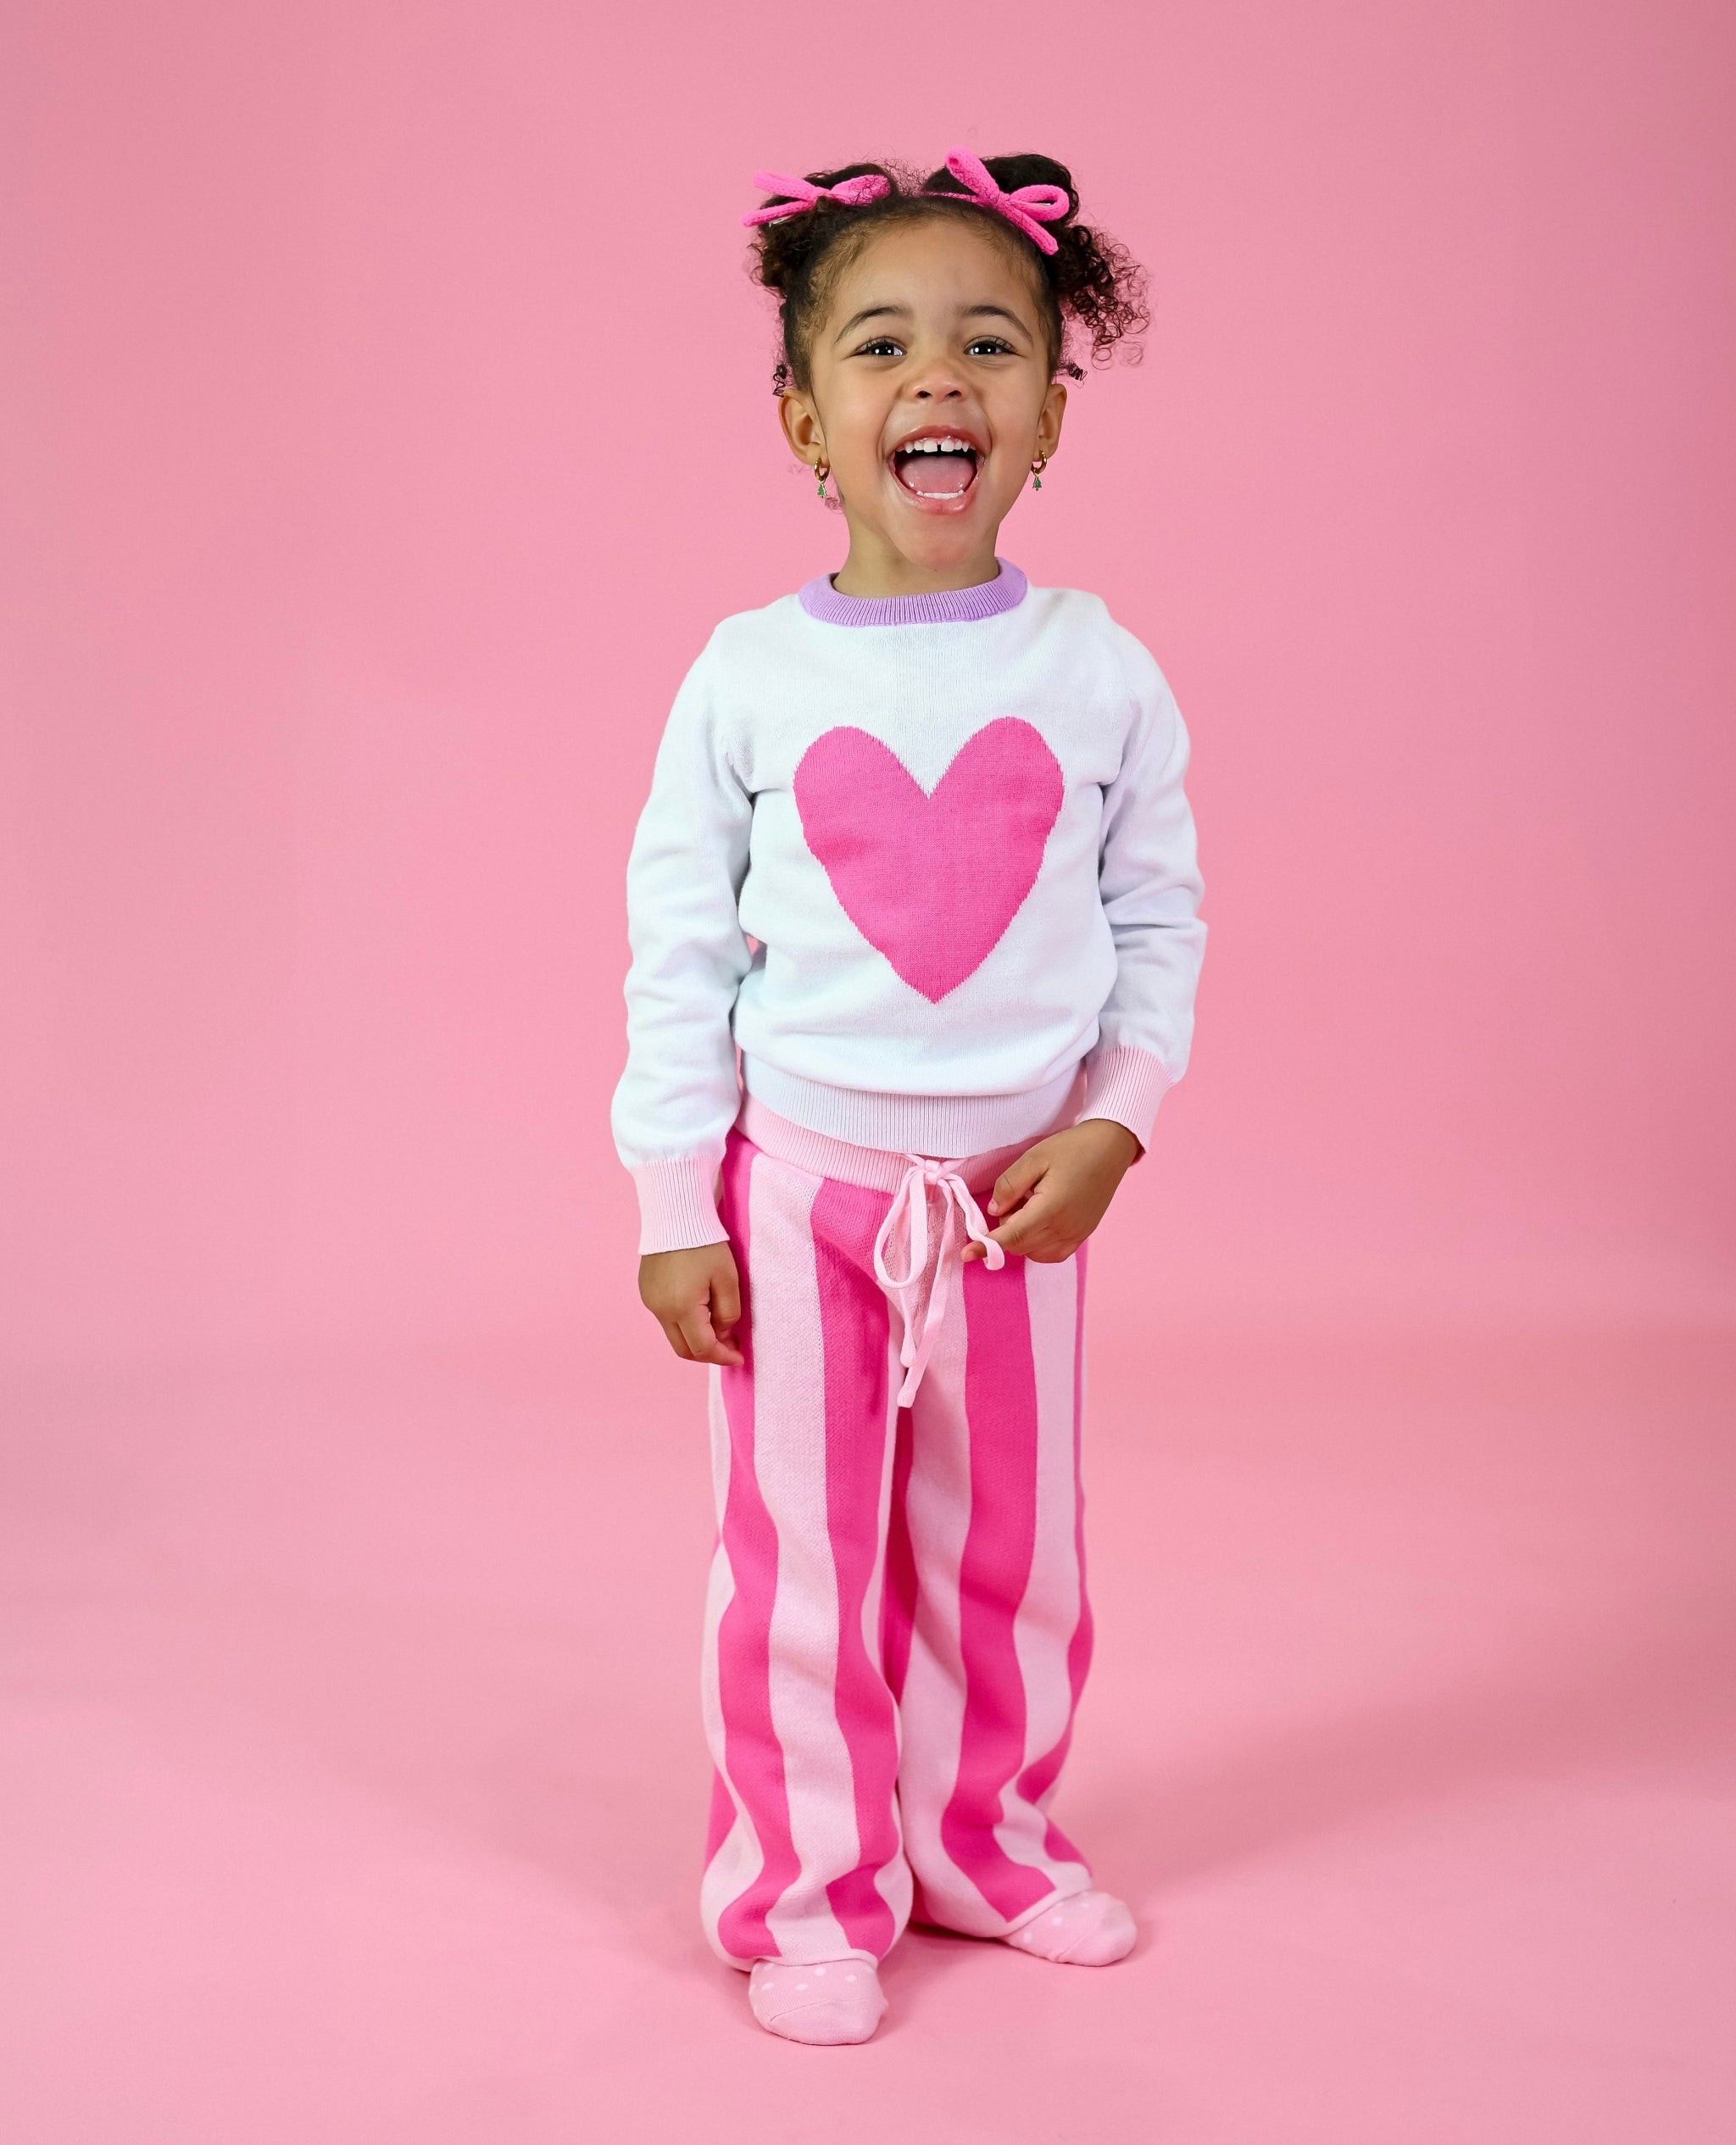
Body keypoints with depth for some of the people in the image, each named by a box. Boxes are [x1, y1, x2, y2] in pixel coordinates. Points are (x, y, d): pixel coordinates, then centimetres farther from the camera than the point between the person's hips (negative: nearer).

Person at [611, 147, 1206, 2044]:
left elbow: (1161, 917, 3)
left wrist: (1109, 1126, -9)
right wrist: (676, 1208, -5)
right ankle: (808, 1894, 22)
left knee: (1010, 1549, 14)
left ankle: (979, 1838, 35)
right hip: (797, 1187, -2)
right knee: (797, 1561, 5)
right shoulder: (749, 675, -7)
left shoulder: (1100, 673, -4)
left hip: (1016, 1192, 2)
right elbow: (678, 947, -3)